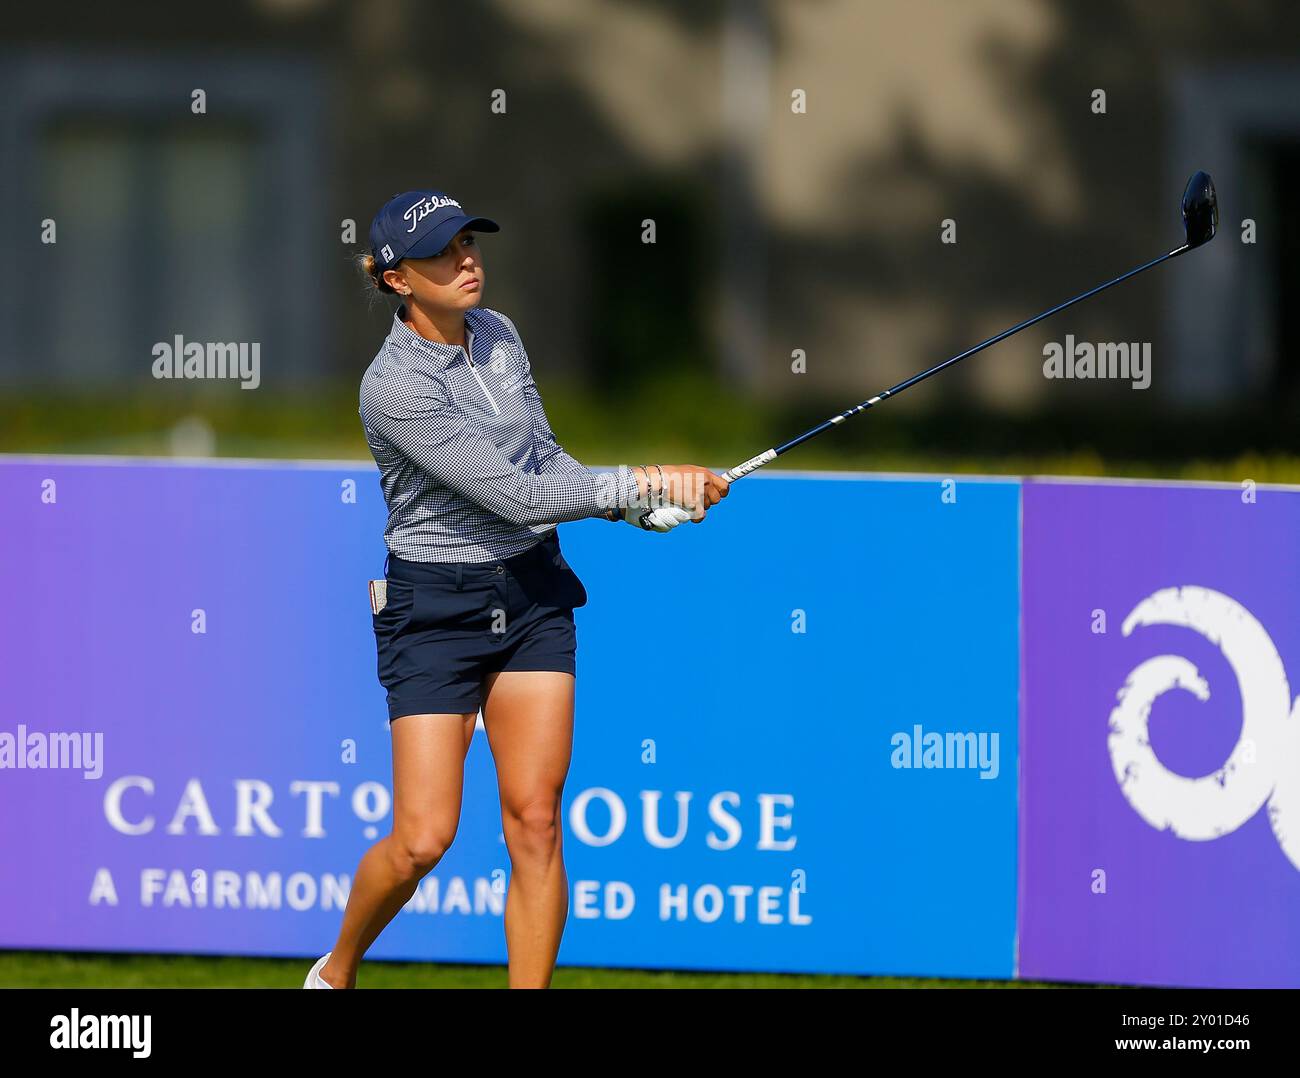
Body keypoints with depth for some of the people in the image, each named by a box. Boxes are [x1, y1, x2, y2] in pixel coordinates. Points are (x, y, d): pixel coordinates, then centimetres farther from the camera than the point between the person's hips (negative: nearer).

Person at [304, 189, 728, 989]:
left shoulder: (498, 335, 4)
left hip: (533, 593, 6)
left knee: (535, 819, -3)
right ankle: (336, 974, 19)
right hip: (436, 607, -6)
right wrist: (643, 482, -21)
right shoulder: (394, 387, -21)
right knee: (423, 838, -8)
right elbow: (515, 497, -24)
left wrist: (639, 505, -2)